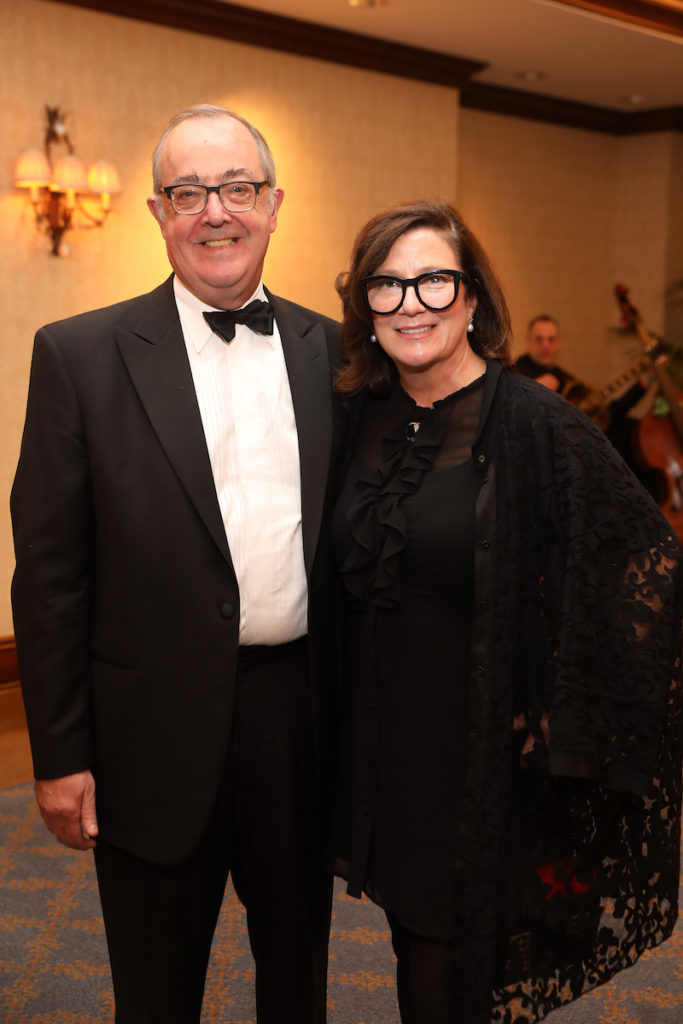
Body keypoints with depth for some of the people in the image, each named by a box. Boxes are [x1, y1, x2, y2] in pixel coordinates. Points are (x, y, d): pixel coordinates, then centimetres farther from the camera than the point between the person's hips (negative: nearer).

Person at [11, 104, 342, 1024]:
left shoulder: (332, 351, 3)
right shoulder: (81, 355, -6)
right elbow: (49, 572, -6)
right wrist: (60, 755, -7)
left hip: (304, 720, 3)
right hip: (159, 734, -2)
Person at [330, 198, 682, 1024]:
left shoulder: (535, 424, -16)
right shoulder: (363, 418, 2)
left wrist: (567, 716, -13)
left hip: (484, 757, -5)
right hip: (380, 745, 5)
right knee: (414, 948, 20)